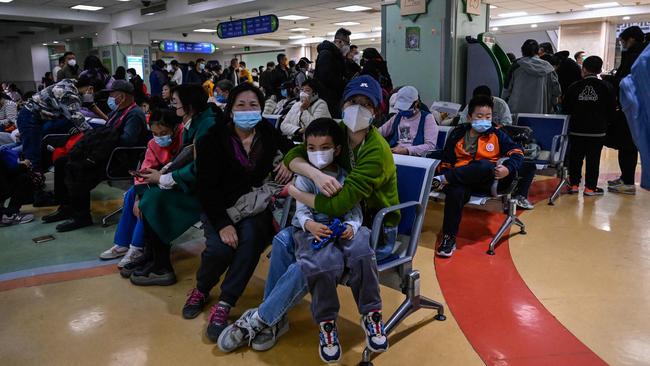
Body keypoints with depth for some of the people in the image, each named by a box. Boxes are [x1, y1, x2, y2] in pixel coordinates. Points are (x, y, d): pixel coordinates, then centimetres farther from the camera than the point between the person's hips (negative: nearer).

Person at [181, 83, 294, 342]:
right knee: (219, 247, -26)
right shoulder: (214, 139, -7)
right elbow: (206, 186, -12)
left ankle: (224, 305, -21)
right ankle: (201, 290, 8)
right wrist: (222, 224, -23)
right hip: (220, 207, -1)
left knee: (251, 237, -30)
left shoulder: (268, 134, 2)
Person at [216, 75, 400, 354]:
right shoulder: (337, 133, -1)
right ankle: (274, 318, 1)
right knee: (284, 240, -11)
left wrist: (293, 191, -15)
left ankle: (258, 321, -6)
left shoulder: (377, 151, -23)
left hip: (376, 232, -7)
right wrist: (316, 175, -26)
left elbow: (338, 204, -28)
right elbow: (293, 155, -5)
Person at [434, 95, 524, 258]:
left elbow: (517, 152, 5)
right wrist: (445, 174, -5)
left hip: (488, 180, -1)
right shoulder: (458, 134, 14)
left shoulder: (497, 134, 12)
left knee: (484, 165, -37)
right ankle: (449, 238, -24)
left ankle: (444, 179, -28)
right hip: (461, 179, 1)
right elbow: (446, 162, 16)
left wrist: (508, 169, -16)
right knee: (455, 192, -36)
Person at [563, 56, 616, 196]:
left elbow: (566, 109, 5)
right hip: (597, 131, -1)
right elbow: (612, 110, 2)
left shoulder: (574, 87, -1)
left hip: (576, 129, 1)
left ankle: (574, 184, 15)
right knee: (593, 159, 4)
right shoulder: (607, 87, -2)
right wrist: (605, 122, 19)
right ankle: (590, 187, 7)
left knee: (575, 158, 11)